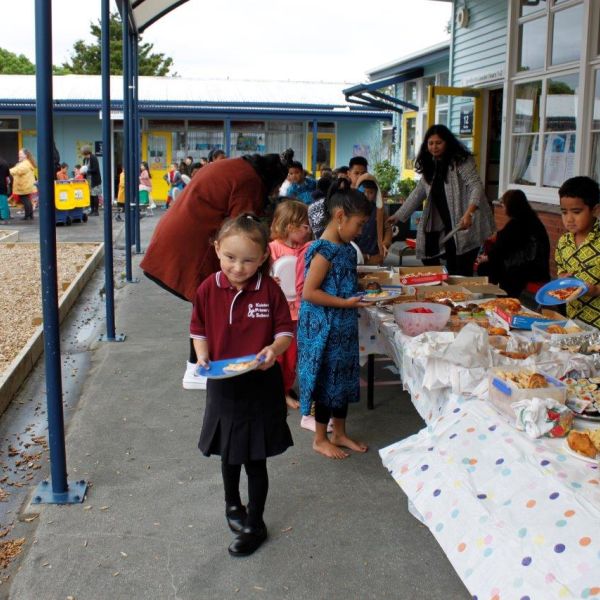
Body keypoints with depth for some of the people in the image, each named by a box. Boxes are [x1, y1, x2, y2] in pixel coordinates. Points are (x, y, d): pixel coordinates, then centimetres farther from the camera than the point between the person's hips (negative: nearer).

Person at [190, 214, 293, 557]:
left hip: (261, 384, -3)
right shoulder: (209, 289, -8)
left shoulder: (270, 290, -13)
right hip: (223, 384, 3)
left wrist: (274, 349, -25)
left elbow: (286, 330, -5)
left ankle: (255, 524, 24)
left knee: (255, 458, 6)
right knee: (229, 452, 22)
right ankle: (233, 504, 48)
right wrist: (203, 358, -14)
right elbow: (199, 331, 3)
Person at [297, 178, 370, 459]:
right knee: (327, 380, 4)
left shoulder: (345, 248, 7)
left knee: (344, 377, 17)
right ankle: (320, 438, 21)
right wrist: (346, 303, -22)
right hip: (324, 329, -9)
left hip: (343, 327, 9)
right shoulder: (324, 251, -20)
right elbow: (309, 293, -23)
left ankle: (339, 433, 33)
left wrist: (362, 291, 5)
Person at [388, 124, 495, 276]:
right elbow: (418, 194, 20)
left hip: (467, 226, -7)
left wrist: (468, 213, -36)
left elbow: (476, 186, -20)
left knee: (462, 273, -9)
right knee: (452, 271, 11)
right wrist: (398, 215, 18)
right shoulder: (429, 166, 13)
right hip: (449, 227, 7)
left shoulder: (461, 161, -10)